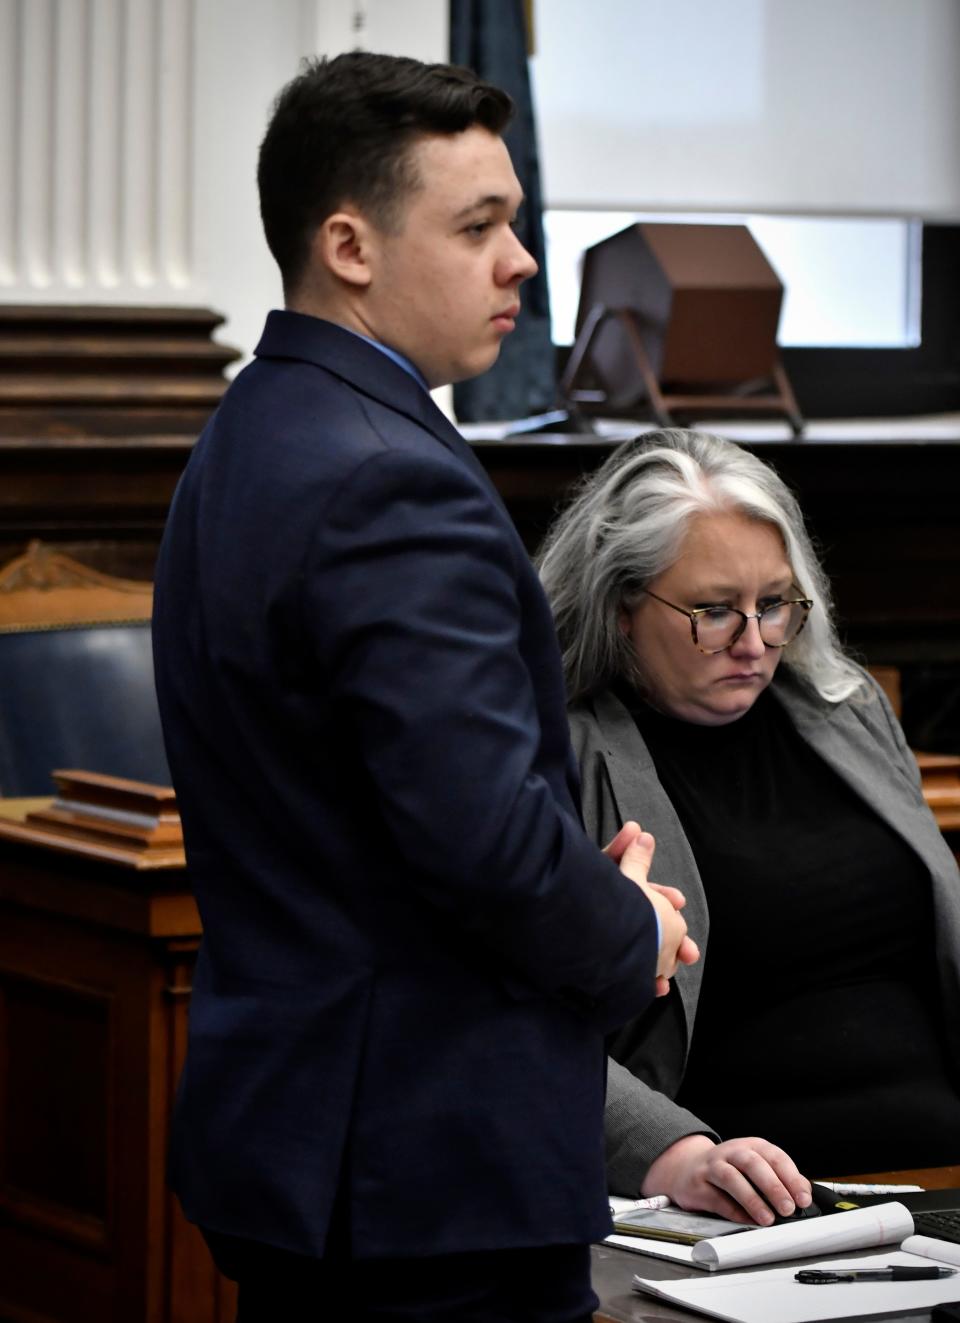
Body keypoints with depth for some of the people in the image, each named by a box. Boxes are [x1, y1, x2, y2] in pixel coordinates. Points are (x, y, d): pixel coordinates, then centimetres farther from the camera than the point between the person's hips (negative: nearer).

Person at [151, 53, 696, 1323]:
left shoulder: (243, 447, 13)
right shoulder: (390, 484, -19)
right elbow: (486, 831, -25)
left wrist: (592, 893, 9)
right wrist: (633, 938, -5)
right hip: (435, 1168, -10)